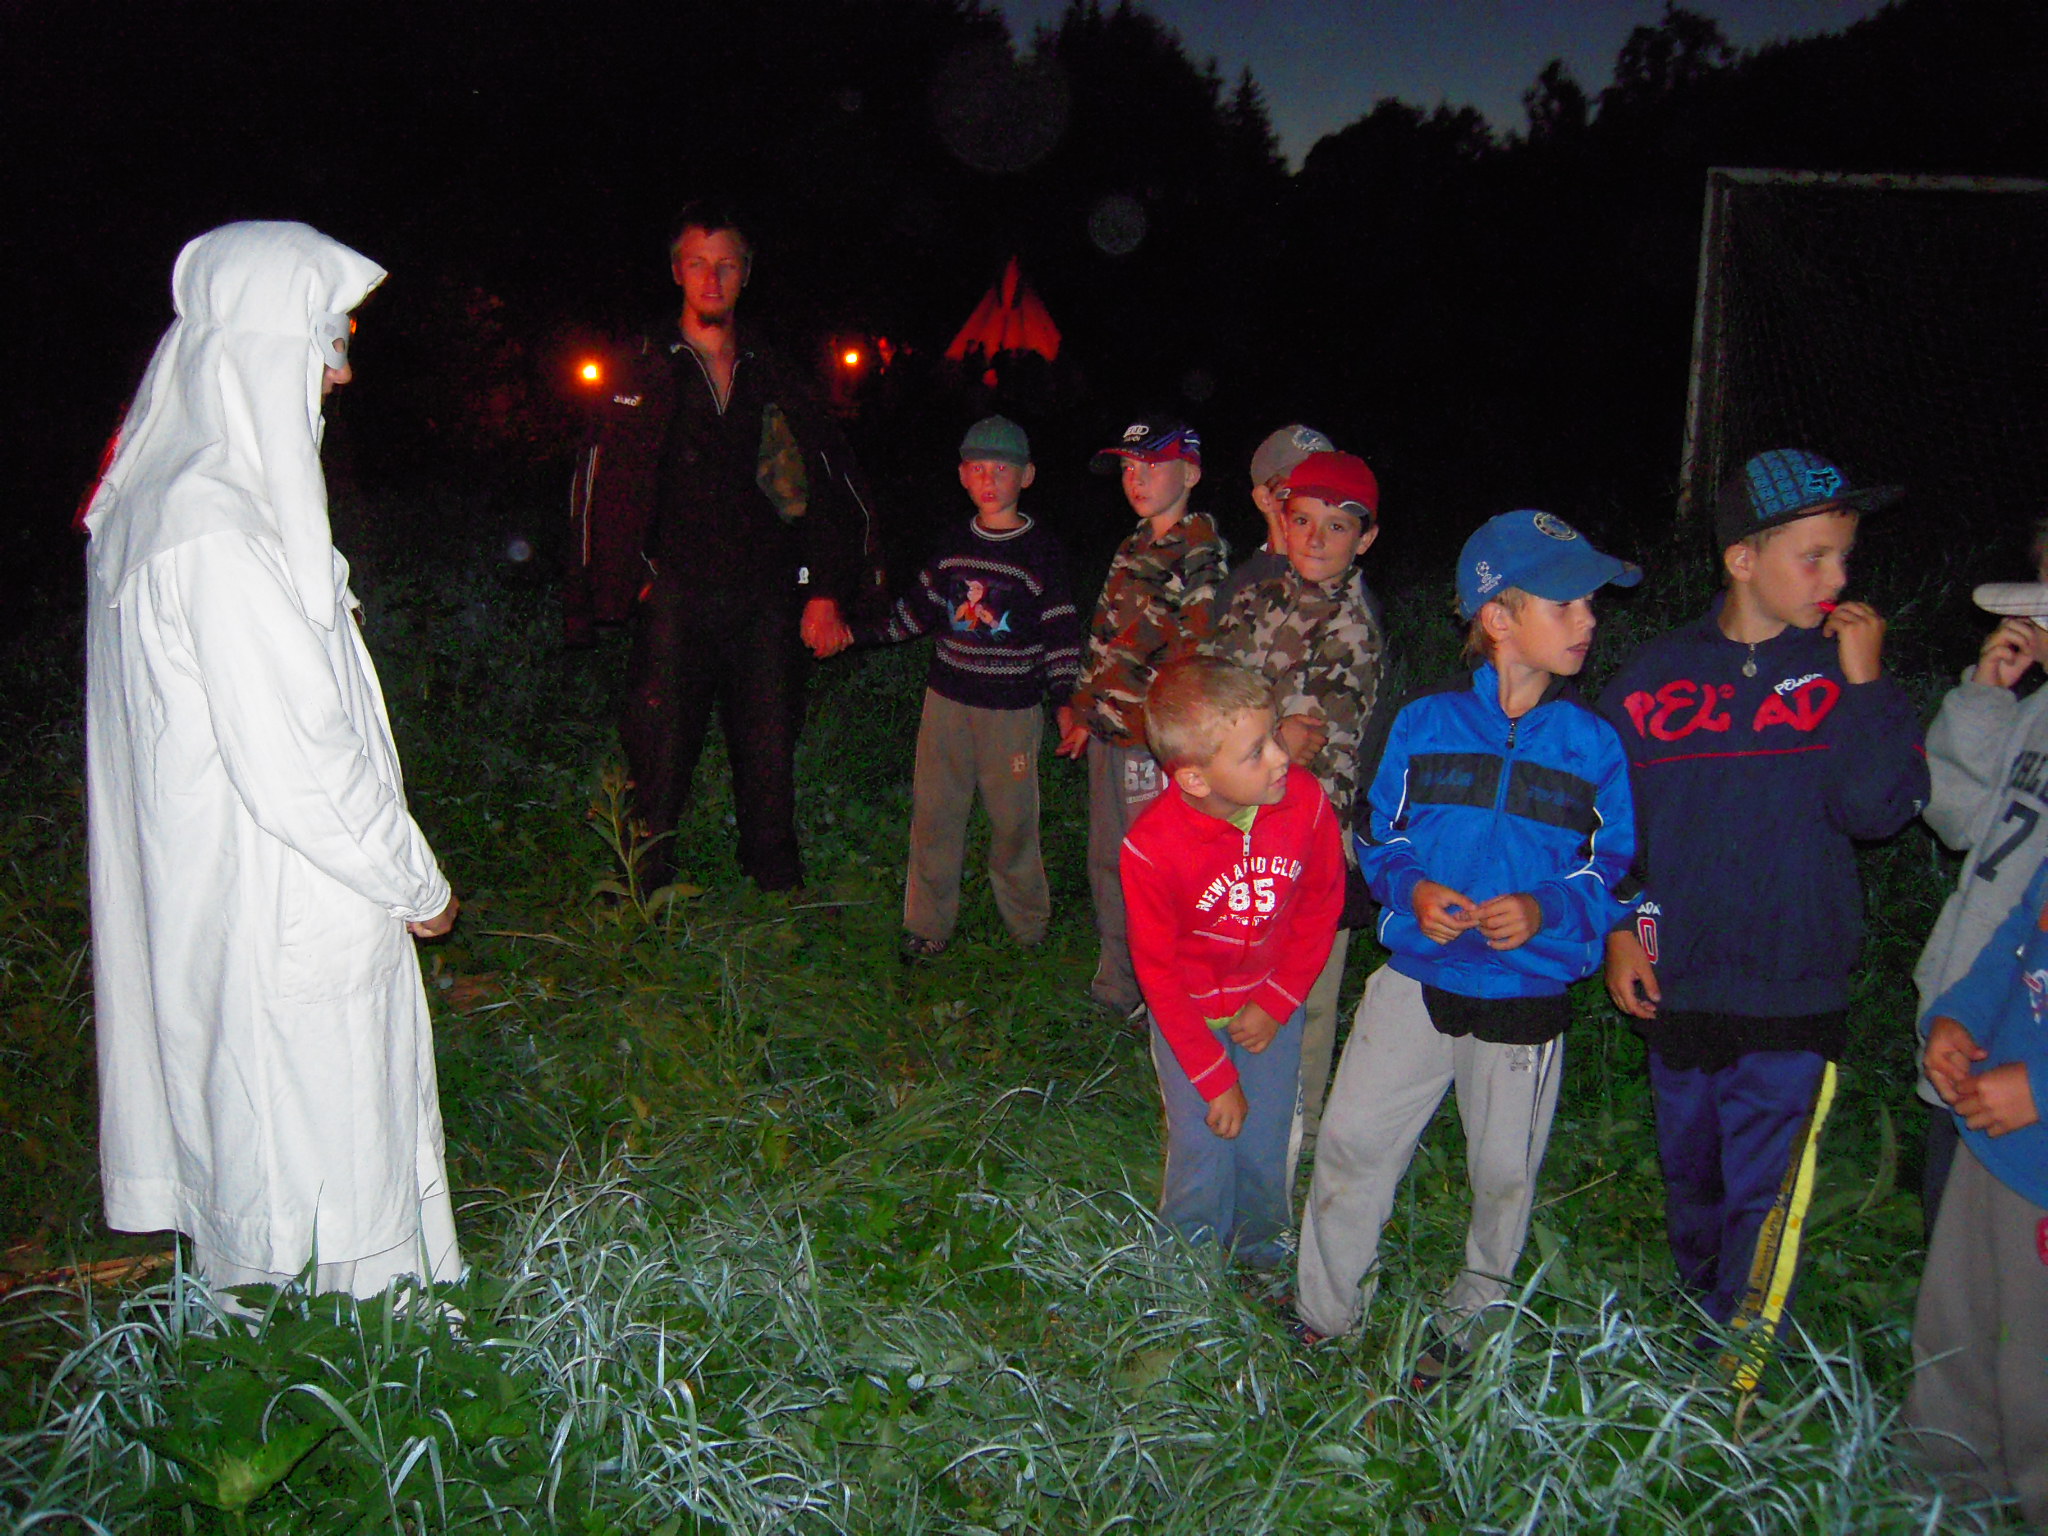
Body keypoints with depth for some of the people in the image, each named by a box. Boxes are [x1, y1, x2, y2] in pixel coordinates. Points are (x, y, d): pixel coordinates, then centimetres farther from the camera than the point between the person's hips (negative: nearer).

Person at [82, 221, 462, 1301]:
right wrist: (416, 884, -11)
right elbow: (294, 765, -25)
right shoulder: (218, 532, -25)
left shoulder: (162, 492, 7)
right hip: (277, 923, -9)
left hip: (208, 899, 9)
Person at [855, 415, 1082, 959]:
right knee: (934, 811, 6)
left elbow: (1062, 632, -2)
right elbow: (918, 610, 18)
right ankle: (928, 924, 19)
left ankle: (1028, 927, 21)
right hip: (947, 699, 4)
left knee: (1012, 817, 2)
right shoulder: (953, 545, 8)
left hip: (1012, 708, -4)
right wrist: (857, 632, 14)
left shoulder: (1042, 552, -3)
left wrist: (1064, 697, -11)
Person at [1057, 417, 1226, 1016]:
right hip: (1107, 728, 8)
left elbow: (1193, 653, -17)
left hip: (1152, 739, -8)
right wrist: (1080, 708, 13)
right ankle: (1115, 985, 32)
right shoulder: (1134, 545, 14)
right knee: (1106, 862, 17)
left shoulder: (1201, 552, -11)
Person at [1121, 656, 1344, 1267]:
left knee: (1265, 1147, 11)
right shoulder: (1151, 848, -29)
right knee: (1202, 1153, 3)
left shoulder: (1304, 799, -22)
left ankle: (1260, 1249, 41)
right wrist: (1215, 1077, -11)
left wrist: (1277, 1001, -5)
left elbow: (1322, 902, -3)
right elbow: (1158, 971, -16)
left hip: (1271, 1004, 3)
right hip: (1189, 1013, -2)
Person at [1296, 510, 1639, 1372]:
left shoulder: (1592, 744, -4)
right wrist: (1412, 890, -14)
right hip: (1416, 978, 1)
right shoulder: (1425, 722, -3)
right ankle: (1325, 1314, 26)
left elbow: (1613, 867, 1)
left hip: (1526, 993, 0)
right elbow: (1377, 838, 6)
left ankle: (1471, 1320, 39)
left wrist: (1545, 909, -17)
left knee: (1503, 1171, 13)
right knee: (1351, 1141, 4)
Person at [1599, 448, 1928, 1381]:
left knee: (1767, 1194, -3)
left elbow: (1879, 810, -13)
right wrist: (1616, 930, 1)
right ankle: (1692, 1328, 39)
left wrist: (1863, 682, -15)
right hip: (1673, 987, 2)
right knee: (1690, 1177, 17)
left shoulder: (1843, 673, 0)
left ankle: (1739, 1383, 12)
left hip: (1794, 995, -2)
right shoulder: (1654, 675, 2)